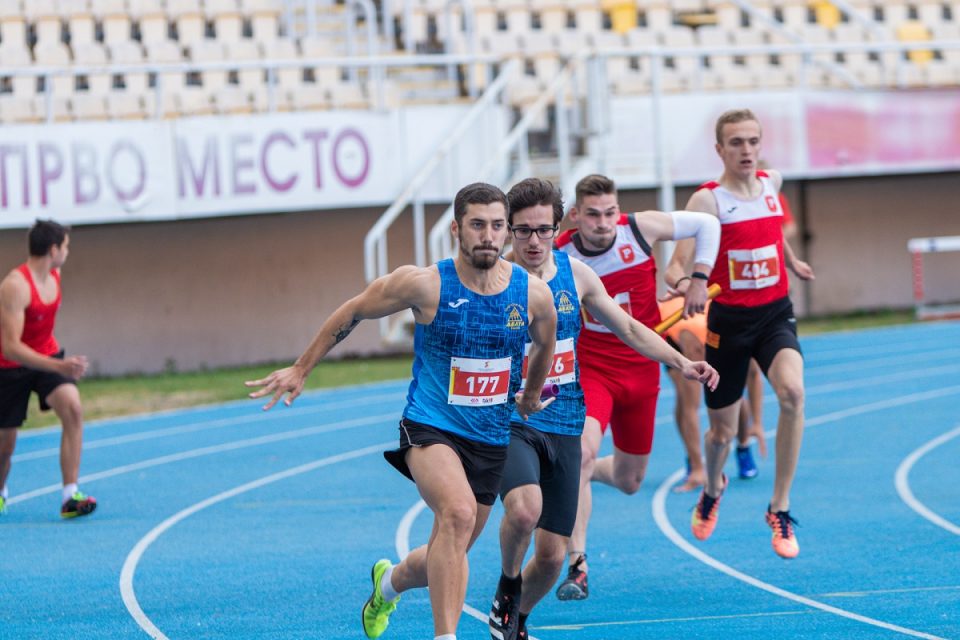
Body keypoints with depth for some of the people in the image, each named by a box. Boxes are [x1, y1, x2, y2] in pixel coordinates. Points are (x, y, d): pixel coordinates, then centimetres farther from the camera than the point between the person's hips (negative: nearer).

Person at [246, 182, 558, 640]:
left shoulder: (534, 294, -5)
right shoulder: (424, 284, -12)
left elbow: (544, 345, 19)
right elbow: (352, 313, 3)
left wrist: (532, 395, 34)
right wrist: (301, 370, 8)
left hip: (491, 440, 4)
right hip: (429, 427, -4)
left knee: (446, 558, 13)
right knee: (458, 514, -33)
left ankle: (389, 581, 48)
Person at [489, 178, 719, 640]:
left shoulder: (575, 274, 3)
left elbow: (628, 328, 16)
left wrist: (682, 365, 9)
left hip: (563, 427, 4)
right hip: (510, 423, -4)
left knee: (552, 555, 4)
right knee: (525, 508, -33)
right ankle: (507, 587, -2)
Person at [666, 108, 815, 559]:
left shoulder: (771, 183, 3)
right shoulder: (708, 199, -12)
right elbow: (677, 263, -20)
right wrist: (683, 282, -42)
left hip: (775, 314, 2)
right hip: (728, 320, -2)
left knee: (792, 392, -27)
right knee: (722, 429, 9)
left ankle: (780, 509, -16)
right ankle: (713, 490, 47)